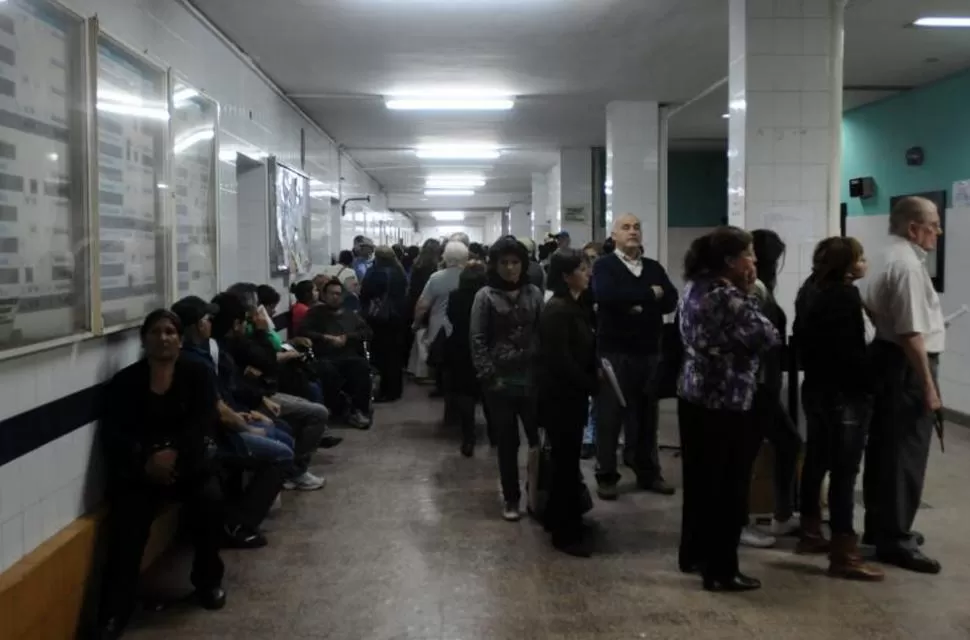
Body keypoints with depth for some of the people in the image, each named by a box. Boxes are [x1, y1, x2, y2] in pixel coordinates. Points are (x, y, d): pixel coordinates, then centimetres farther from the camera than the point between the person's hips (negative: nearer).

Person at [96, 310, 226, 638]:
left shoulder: (196, 374, 7)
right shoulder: (125, 381, 4)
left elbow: (203, 421, -6)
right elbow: (113, 433, -5)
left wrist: (173, 452, -23)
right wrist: (145, 462, -22)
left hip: (187, 463, 1)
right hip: (137, 470, 0)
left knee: (210, 501, -25)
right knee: (127, 526, -24)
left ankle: (208, 581, -1)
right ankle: (114, 613, -20)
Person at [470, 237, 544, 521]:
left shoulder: (534, 294, 5)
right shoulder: (485, 296, -1)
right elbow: (478, 340, -4)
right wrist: (489, 376, -11)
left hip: (532, 378, 2)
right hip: (500, 381, -1)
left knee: (540, 438, -3)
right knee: (507, 443, 8)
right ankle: (511, 498, 22)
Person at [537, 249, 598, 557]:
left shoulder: (575, 307, 11)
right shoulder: (557, 310, -19)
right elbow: (560, 360, -23)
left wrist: (595, 376, -3)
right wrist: (593, 386, -15)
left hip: (571, 394, 9)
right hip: (558, 396, -9)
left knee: (566, 459, 17)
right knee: (567, 462, -2)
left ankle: (557, 519, 30)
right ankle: (567, 533, 8)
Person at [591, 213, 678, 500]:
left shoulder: (654, 268, 12)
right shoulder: (603, 266, -2)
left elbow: (671, 301, 0)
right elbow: (605, 295, -22)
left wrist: (639, 304, -15)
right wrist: (650, 294, -13)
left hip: (649, 351, 4)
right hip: (614, 352, -4)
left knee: (647, 415, 11)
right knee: (610, 415, 2)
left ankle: (649, 473, 23)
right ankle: (606, 476, 12)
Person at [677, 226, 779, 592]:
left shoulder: (694, 288, 7)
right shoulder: (729, 298, -20)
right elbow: (768, 338, -16)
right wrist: (749, 295, -9)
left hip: (693, 396, 9)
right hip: (726, 404, -9)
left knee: (699, 480, 18)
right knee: (728, 488, 2)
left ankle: (693, 555, 29)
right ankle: (720, 571, 10)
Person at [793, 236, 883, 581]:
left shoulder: (811, 290, 9)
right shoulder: (845, 295, -19)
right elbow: (852, 350, -23)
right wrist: (869, 384, -13)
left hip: (817, 388, 10)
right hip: (844, 393, -9)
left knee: (817, 460, 16)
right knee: (844, 470, -5)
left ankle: (810, 533, 28)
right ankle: (844, 555, -1)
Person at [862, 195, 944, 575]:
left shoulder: (891, 258, 15)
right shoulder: (908, 264, -19)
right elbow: (911, 334, -23)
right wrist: (928, 386, -21)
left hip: (888, 358, 11)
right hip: (907, 366, -11)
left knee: (885, 447, 17)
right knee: (906, 454, -3)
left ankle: (880, 526, 30)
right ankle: (895, 540, 6)